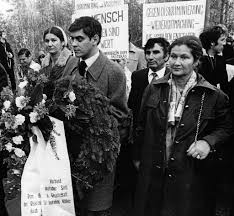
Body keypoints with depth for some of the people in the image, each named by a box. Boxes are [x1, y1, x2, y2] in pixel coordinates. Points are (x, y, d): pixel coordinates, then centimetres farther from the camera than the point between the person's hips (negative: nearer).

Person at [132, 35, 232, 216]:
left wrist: (208, 142, -17)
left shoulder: (214, 96, -9)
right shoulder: (154, 89, -1)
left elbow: (225, 128, 2)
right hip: (153, 172, 3)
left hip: (191, 175, -2)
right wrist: (139, 157, 10)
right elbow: (142, 126, 7)